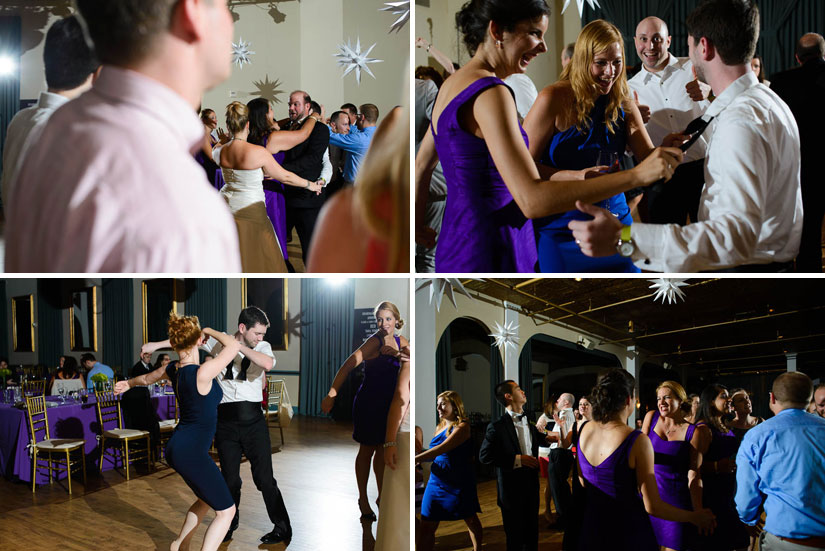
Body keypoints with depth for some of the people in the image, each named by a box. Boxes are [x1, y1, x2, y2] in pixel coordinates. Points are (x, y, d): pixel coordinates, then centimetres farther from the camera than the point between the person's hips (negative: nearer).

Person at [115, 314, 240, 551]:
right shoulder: (203, 372, -22)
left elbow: (146, 378, 26)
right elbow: (234, 345, -14)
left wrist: (129, 383, 47)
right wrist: (209, 331, 2)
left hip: (177, 448, 9)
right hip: (192, 452, -9)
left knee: (206, 499, 28)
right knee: (226, 511, -1)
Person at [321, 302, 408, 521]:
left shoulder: (400, 342, 3)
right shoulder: (375, 341, -18)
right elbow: (348, 365, -26)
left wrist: (397, 354, -23)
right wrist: (331, 394, -34)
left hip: (388, 403, 6)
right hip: (368, 402, -6)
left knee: (382, 449, 16)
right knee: (367, 450, 6)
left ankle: (381, 495, 29)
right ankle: (363, 499, 19)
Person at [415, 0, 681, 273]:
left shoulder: (452, 84, 10)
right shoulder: (489, 93, -20)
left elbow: (422, 164, 23)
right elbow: (533, 201, -29)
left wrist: (418, 223, 37)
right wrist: (637, 175, -27)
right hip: (491, 258, -10)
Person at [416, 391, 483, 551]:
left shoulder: (462, 427, -11)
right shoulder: (439, 427, 12)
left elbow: (442, 449, -22)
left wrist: (415, 459, -25)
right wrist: (419, 458, -3)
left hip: (460, 482, -6)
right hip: (437, 480, 6)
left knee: (471, 520, 8)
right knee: (427, 527, 0)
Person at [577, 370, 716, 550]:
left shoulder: (585, 430, -4)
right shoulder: (638, 441, -21)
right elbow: (652, 507, -19)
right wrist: (694, 517, -5)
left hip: (591, 528, 5)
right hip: (628, 534, -4)